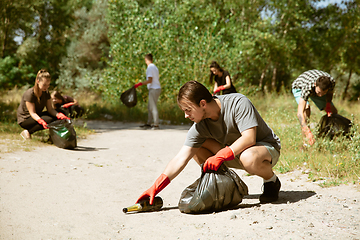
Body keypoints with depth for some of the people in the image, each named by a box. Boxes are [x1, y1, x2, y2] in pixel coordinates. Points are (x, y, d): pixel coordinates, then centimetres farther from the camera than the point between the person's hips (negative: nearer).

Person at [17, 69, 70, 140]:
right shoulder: (30, 94, -22)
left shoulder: (46, 93, -1)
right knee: (49, 120, -30)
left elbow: (50, 109, -7)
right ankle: (27, 132, -18)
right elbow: (32, 113, -25)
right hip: (24, 119, -7)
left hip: (37, 116, 7)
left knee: (55, 116, -16)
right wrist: (41, 121, -45)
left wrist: (58, 115, -28)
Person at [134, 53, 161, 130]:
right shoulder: (155, 67, 17)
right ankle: (149, 123, 15)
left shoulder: (150, 68, -12)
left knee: (153, 107, -8)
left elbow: (150, 80, -19)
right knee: (150, 107, 12)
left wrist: (140, 84, -21)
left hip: (154, 89, -9)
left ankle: (156, 124, -7)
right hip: (157, 88, 9)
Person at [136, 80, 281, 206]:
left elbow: (249, 138, -35)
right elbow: (181, 158, -17)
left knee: (249, 158, -41)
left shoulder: (238, 103, -27)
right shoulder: (200, 126, -13)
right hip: (233, 152, 5)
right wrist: (156, 187, -26)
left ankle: (271, 181, -7)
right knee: (195, 146, -11)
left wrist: (220, 156, -40)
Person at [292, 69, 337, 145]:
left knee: (333, 111, -1)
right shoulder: (307, 88, -48)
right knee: (306, 107, -35)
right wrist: (308, 133, -64)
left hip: (314, 89, 5)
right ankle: (306, 141, -31)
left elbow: (330, 92, -7)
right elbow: (300, 113, -54)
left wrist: (328, 105, -26)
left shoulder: (331, 81, -35)